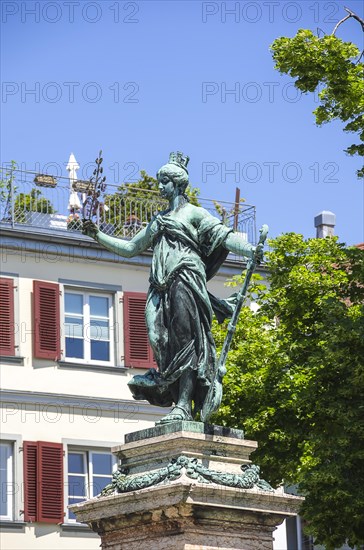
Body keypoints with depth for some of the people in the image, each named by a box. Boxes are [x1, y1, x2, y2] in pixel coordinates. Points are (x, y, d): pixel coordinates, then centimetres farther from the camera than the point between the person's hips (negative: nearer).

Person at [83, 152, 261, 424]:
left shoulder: (194, 213, 9)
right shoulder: (159, 220, 28)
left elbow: (224, 235, -3)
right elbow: (130, 248, 34)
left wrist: (250, 250, -19)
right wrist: (99, 235, 28)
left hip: (186, 281, -6)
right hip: (162, 287, 6)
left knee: (186, 342, -16)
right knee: (164, 342, -9)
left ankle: (184, 406, -25)